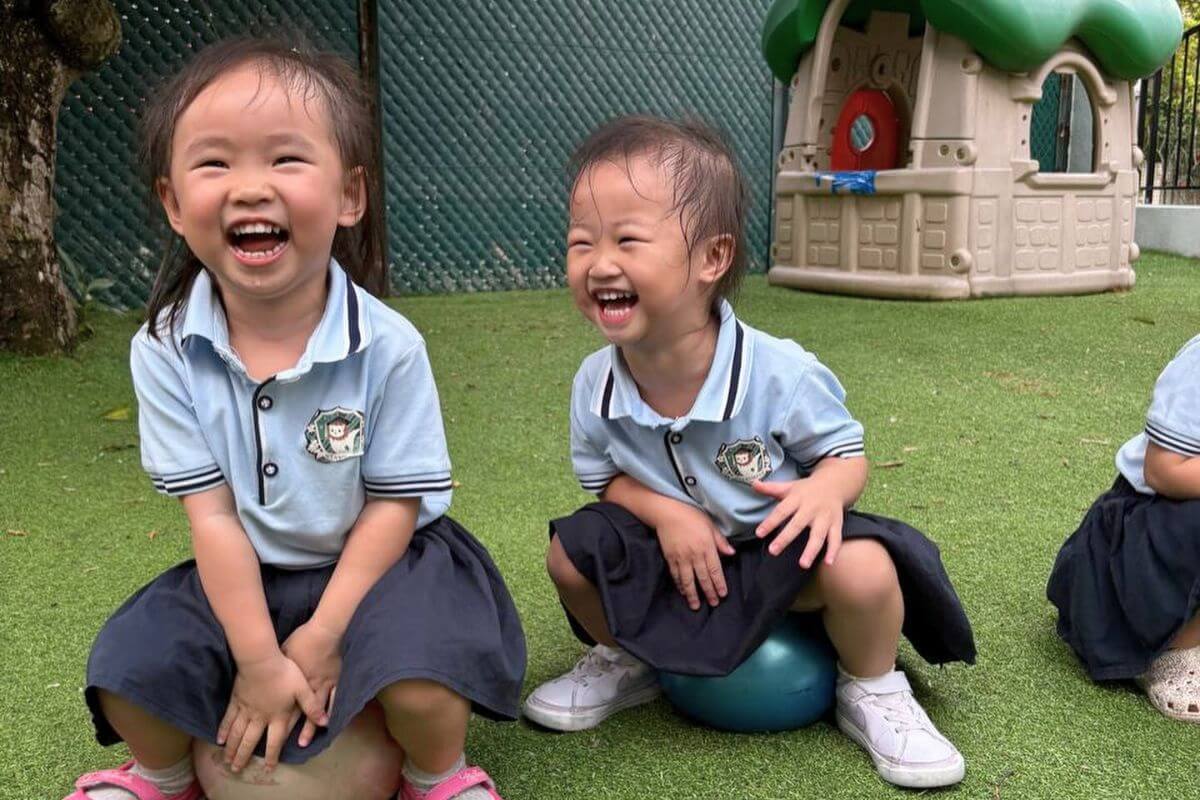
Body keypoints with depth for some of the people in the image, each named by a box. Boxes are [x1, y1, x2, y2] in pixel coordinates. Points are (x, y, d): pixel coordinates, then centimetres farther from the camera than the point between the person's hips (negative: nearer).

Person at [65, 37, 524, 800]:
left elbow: (395, 504, -13)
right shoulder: (167, 351, -14)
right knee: (128, 667, -14)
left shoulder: (387, 345, -20)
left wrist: (324, 635, -17)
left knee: (418, 672, -29)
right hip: (244, 575, 3)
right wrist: (258, 658, -14)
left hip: (371, 563, -2)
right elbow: (212, 512, -12)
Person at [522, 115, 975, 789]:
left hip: (777, 548, -3)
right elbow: (607, 478, 0)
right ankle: (626, 663, 19)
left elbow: (847, 451, -13)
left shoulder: (778, 372, -28)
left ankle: (872, 694, 4)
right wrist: (666, 513, -22)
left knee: (863, 571, -31)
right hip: (676, 542, 4)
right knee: (572, 552, -14)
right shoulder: (596, 384, -17)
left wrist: (827, 489, -38)